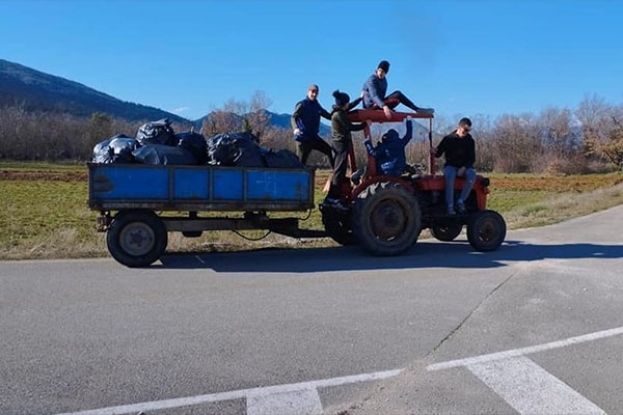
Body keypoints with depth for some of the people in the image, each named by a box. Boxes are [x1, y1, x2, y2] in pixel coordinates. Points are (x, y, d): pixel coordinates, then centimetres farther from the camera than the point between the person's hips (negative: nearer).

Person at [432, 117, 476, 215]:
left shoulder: (470, 141, 4)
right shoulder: (448, 139, -1)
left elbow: (472, 158, 2)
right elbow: (439, 154, 0)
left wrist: (464, 168, -15)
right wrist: (434, 152, -25)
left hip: (464, 167, 2)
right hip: (451, 166, -2)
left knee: (472, 175, -33)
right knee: (450, 175, -38)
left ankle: (461, 201, -23)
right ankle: (450, 206, -35)